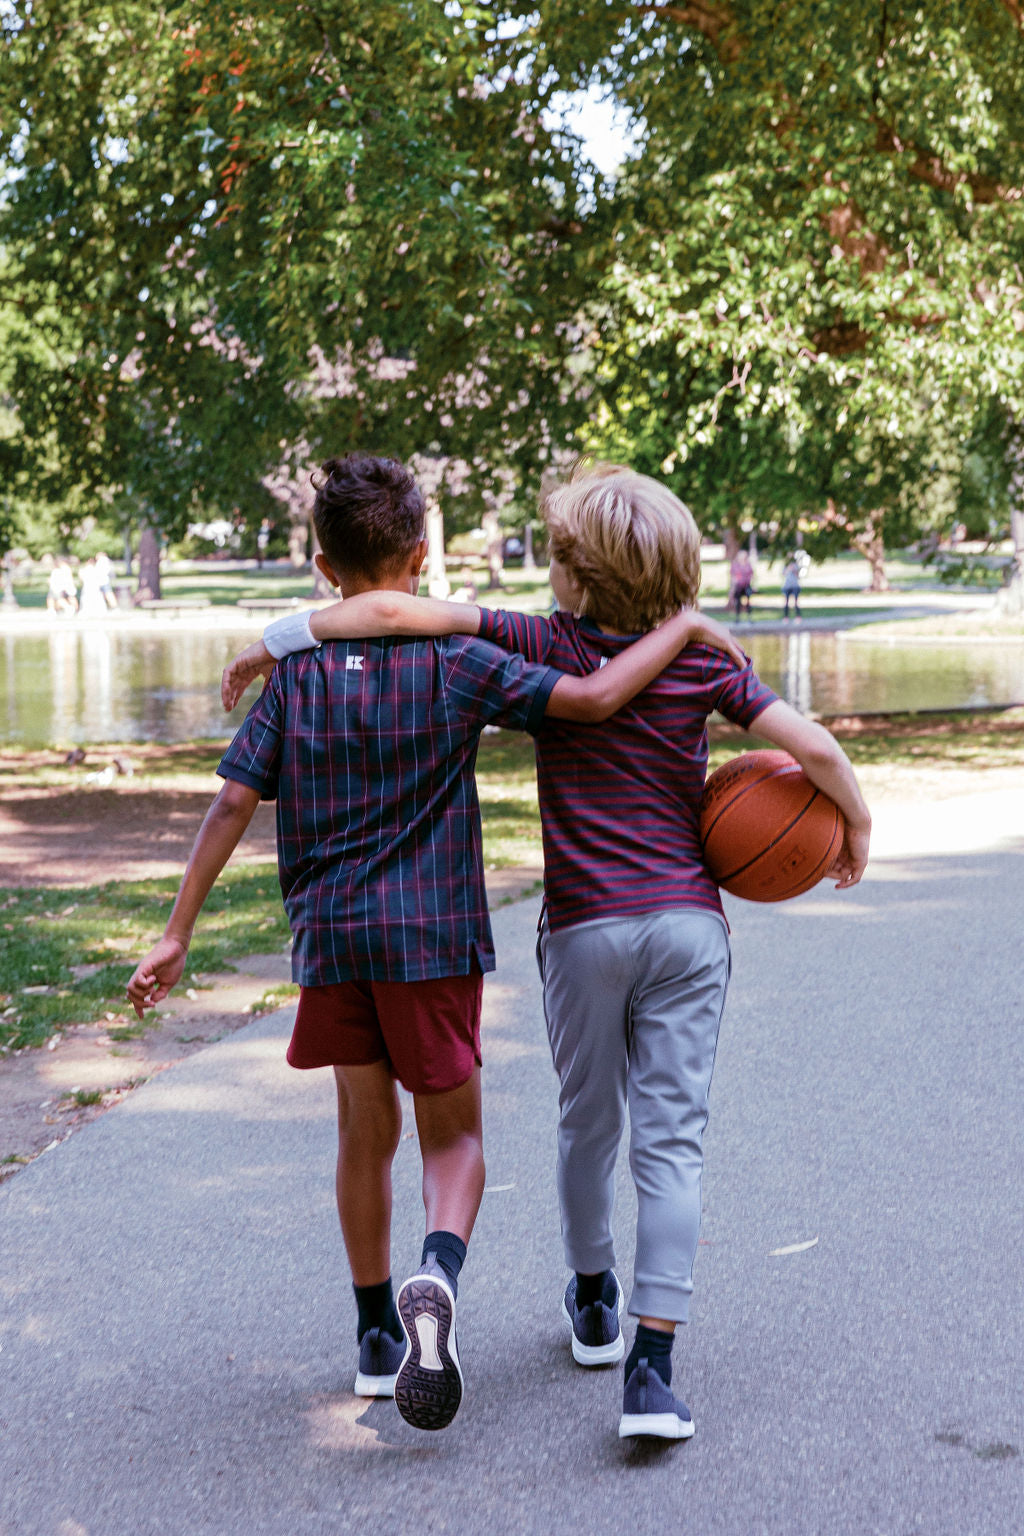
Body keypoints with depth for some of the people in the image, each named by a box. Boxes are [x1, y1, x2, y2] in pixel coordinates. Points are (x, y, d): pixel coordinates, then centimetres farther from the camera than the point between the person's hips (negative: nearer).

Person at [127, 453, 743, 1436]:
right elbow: (593, 699, -16)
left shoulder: (296, 671, 3)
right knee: (453, 1133, 9)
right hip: (431, 931, -3)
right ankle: (436, 1273, -21)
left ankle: (376, 1337, 25)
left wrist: (177, 934, 3)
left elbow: (233, 803, -1)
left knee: (365, 1133, 16)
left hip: (329, 932, 3)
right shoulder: (456, 662, -6)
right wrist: (684, 627, -2)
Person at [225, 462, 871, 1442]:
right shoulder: (705, 662, 0)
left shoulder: (546, 650, -5)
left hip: (585, 929, -1)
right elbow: (814, 747, -5)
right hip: (689, 924, 1)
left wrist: (275, 639, -4)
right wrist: (855, 827, 14)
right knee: (671, 1140, 1)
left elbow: (396, 610, -14)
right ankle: (651, 1369, -7)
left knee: (588, 1122, 20)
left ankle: (592, 1302, 41)